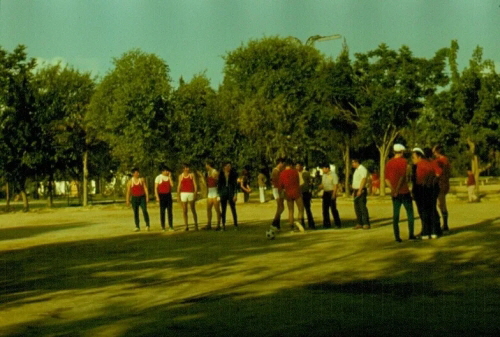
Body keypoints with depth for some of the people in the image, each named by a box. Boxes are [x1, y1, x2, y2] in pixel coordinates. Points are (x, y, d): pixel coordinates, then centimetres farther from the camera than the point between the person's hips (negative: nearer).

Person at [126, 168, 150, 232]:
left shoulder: (142, 180, 1)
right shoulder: (130, 182, 2)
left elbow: (145, 188, 0)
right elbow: (128, 191, 3)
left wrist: (147, 196, -8)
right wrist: (128, 200, -1)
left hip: (142, 197, -1)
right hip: (134, 198, 1)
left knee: (144, 211, -13)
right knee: (135, 213, 3)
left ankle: (147, 225, -7)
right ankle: (137, 227, 10)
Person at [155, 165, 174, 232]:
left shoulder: (169, 177, 9)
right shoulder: (158, 177, -2)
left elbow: (172, 185, -5)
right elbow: (156, 188, -4)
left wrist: (170, 177, -6)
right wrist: (157, 197, -11)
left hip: (168, 195, 3)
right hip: (162, 195, -3)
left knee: (170, 211, 1)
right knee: (162, 211, 0)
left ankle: (170, 226, 5)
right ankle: (163, 227, 4)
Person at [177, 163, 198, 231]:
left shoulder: (192, 175, 4)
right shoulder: (181, 176, 9)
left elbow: (195, 185, 2)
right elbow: (179, 186, 11)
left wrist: (195, 194, -8)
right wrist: (178, 196, 5)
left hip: (191, 193, -2)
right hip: (183, 194, 2)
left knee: (193, 210, 0)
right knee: (184, 211, 1)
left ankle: (196, 225, 6)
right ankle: (186, 226, 5)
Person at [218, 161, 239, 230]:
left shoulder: (233, 174, -1)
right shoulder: (221, 175, 5)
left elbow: (235, 184, -3)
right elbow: (219, 185, 10)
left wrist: (235, 194, -9)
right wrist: (219, 194, 5)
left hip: (231, 192, -3)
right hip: (223, 192, 3)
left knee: (233, 209, -2)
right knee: (223, 210, 5)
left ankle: (235, 225, 2)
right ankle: (223, 225, 10)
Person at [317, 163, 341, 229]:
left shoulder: (333, 175, -9)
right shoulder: (324, 175, 14)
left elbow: (336, 185, -14)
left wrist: (334, 194, -20)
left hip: (331, 193, -8)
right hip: (325, 193, 8)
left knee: (333, 208, -7)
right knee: (325, 209, 6)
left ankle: (338, 224, -1)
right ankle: (327, 224, 13)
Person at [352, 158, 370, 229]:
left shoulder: (362, 169, -11)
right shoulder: (356, 170, 19)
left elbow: (363, 180, -19)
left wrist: (360, 190, -24)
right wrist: (354, 191, 15)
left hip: (361, 191, -10)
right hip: (356, 190, 10)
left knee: (362, 207, -11)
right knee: (357, 208, 9)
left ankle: (366, 224, -11)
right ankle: (360, 223, 13)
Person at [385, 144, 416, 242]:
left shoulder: (389, 163, 7)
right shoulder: (403, 161, -8)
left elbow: (386, 179, 5)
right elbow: (403, 177, -16)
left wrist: (393, 189, 3)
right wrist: (397, 190, -13)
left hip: (394, 193, 5)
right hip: (404, 192, -4)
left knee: (396, 215, 5)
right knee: (410, 213, 8)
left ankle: (397, 236, 2)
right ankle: (411, 234, 5)